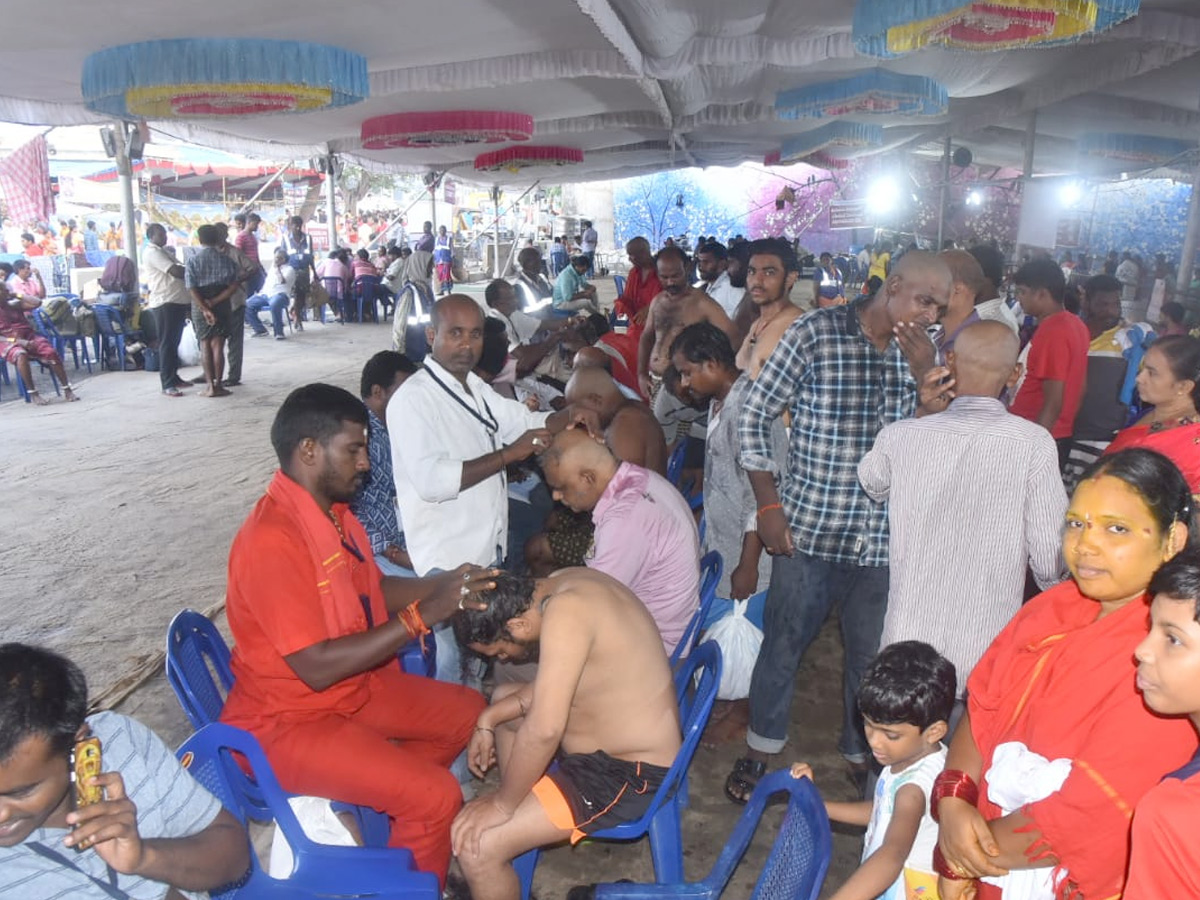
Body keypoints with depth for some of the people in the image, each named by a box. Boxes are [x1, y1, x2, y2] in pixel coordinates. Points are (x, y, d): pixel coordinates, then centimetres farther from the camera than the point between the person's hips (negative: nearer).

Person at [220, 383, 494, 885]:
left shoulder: (332, 509, -1)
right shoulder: (271, 541, -29)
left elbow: (375, 590, 13)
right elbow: (318, 667, -29)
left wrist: (445, 585, -3)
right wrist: (423, 614, -28)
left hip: (356, 688, 9)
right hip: (289, 721, -9)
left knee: (468, 712, 14)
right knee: (436, 796, -19)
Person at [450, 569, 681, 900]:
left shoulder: (564, 611, -29)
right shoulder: (560, 587, 0)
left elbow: (544, 730, -32)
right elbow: (550, 684, 14)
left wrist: (502, 803, -17)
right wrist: (488, 720, 6)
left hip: (629, 773, -10)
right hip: (618, 736, 10)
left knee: (475, 847, -17)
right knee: (501, 698, 26)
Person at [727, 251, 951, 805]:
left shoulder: (923, 353, 4)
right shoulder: (815, 333, -8)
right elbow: (755, 416, -4)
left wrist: (925, 375, -12)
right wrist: (768, 505, -6)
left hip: (883, 537, 3)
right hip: (807, 529, -3)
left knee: (872, 654, 15)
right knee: (782, 643, 12)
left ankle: (861, 751, 39)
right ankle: (761, 748, 34)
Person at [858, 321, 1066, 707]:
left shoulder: (900, 436, -10)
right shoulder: (1034, 445, -14)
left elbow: (872, 485, 13)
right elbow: (1051, 562, -11)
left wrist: (923, 408, 7)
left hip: (908, 647, 2)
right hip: (989, 659, -1)